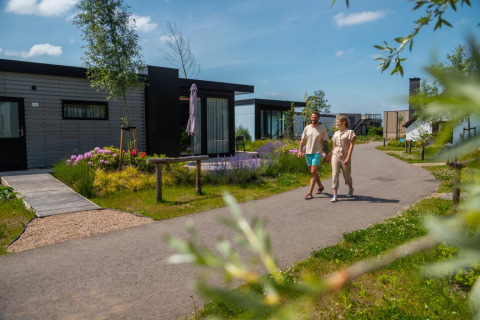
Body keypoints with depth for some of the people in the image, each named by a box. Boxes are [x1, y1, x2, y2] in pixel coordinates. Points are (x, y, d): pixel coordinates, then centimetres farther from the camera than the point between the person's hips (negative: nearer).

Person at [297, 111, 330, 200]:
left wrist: (327, 154, -1)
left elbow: (325, 142, 1)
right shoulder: (307, 128, 7)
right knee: (313, 172, 15)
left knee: (313, 172, -12)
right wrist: (300, 150, -2)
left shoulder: (322, 129, -1)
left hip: (317, 153, -4)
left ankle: (309, 193, -11)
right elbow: (303, 140, 10)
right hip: (308, 153, 5)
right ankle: (320, 186, 37)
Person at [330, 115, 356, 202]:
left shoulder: (350, 132, -4)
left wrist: (348, 158, -19)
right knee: (334, 174, -10)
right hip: (335, 156, 4)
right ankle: (335, 195, -10)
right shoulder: (336, 133, 11)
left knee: (347, 175, 10)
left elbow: (351, 146, -11)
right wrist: (331, 156, 15)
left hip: (345, 157, -3)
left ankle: (351, 189, 41)